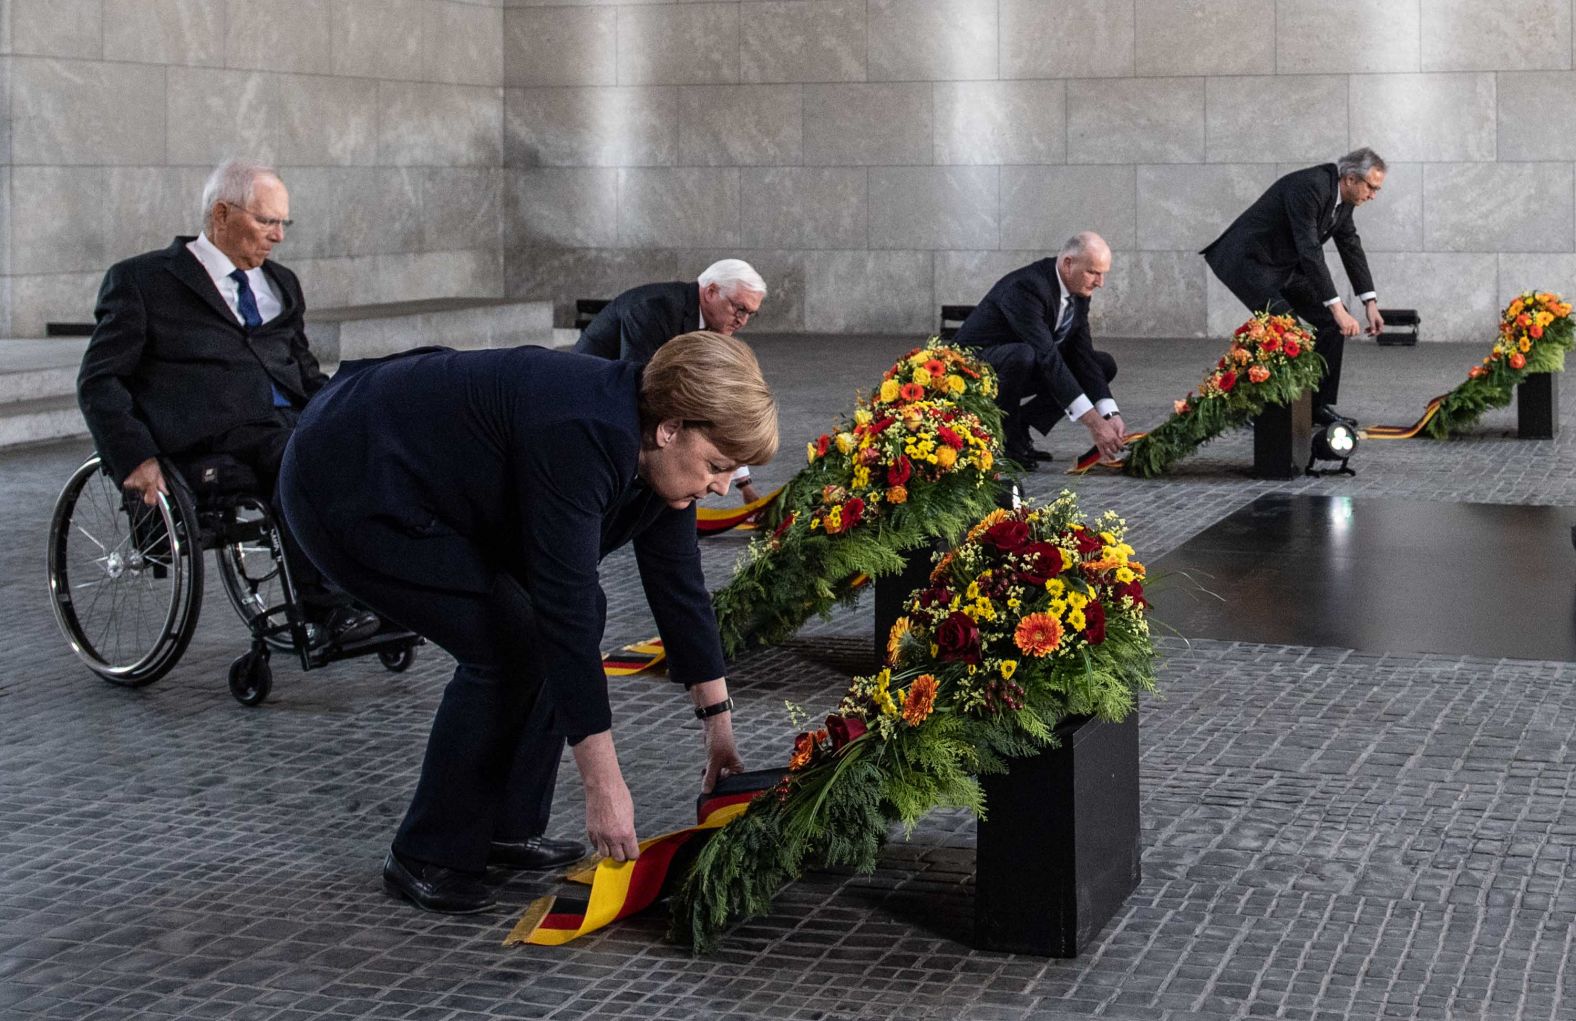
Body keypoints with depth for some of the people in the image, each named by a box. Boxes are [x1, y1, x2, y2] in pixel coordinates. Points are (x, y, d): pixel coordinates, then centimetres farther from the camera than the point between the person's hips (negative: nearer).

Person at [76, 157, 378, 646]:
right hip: (210, 435, -6)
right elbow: (98, 381, 3)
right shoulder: (141, 281, 7)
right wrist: (135, 457, -13)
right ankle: (329, 608, -35)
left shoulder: (280, 284, 25)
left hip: (290, 417, 6)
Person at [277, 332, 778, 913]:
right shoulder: (580, 436, -32)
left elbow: (678, 584, 6)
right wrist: (604, 787, -30)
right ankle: (428, 859, -2)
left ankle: (502, 832, 13)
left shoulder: (654, 448, -5)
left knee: (579, 611, 4)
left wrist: (718, 724, 10)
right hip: (349, 490, -10)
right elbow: (563, 610, -33)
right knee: (510, 642, -15)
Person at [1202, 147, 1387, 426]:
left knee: (1331, 321, 2)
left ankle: (1318, 404, 10)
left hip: (1285, 264, 9)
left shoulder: (1343, 196, 0)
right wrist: (1337, 308, -34)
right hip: (1248, 260, -9)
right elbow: (1310, 252, -33)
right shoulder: (1309, 187, -28)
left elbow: (1352, 247, 10)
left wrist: (1370, 304, 5)